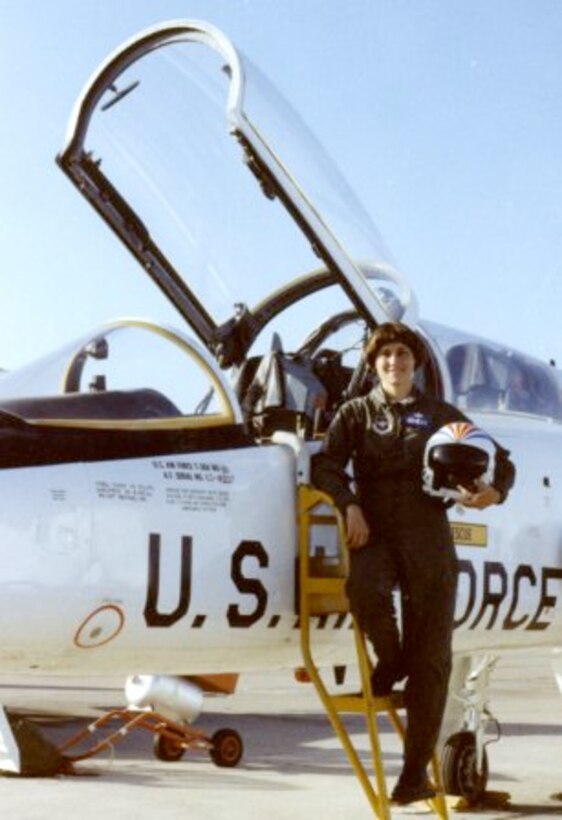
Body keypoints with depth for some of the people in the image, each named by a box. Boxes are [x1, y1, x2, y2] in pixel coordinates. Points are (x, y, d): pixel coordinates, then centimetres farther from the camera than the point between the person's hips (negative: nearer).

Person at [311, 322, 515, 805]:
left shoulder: (441, 415, 15)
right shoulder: (357, 413, 13)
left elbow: (500, 461, 16)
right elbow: (326, 462, 0)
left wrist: (495, 490, -7)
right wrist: (349, 503, -18)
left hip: (429, 539, 1)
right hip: (375, 534, -1)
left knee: (432, 657, -2)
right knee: (364, 587, -36)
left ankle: (417, 769, 7)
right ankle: (389, 659, -1)